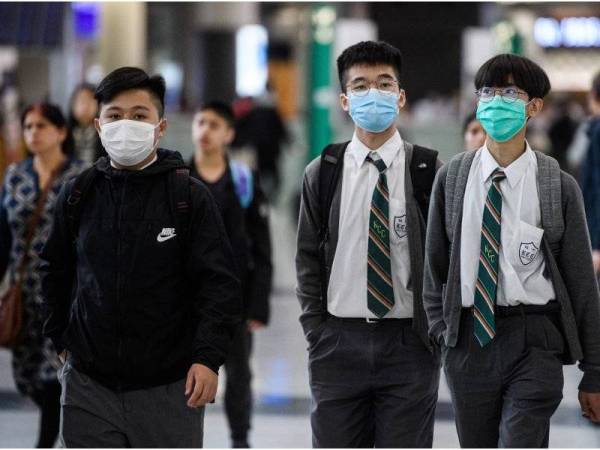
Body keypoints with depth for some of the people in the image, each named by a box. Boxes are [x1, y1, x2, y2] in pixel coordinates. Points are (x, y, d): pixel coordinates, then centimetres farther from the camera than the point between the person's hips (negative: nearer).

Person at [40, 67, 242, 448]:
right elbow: (55, 274, 18)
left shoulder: (190, 196, -3)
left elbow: (218, 284, -7)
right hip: (89, 384, 2)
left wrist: (209, 357, -18)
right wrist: (62, 339, 12)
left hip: (169, 387, -2)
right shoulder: (78, 195, 5)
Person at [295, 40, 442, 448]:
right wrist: (317, 334, 3)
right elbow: (308, 259, 9)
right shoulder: (322, 174, 6)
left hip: (410, 343, -2)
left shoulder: (429, 171, 0)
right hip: (338, 344, 2)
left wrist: (434, 333, -2)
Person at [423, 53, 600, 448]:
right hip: (467, 340, 3)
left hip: (533, 343, -3)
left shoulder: (559, 186, -3)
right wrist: (442, 332, 2)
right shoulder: (451, 178, 5)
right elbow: (434, 264, 12)